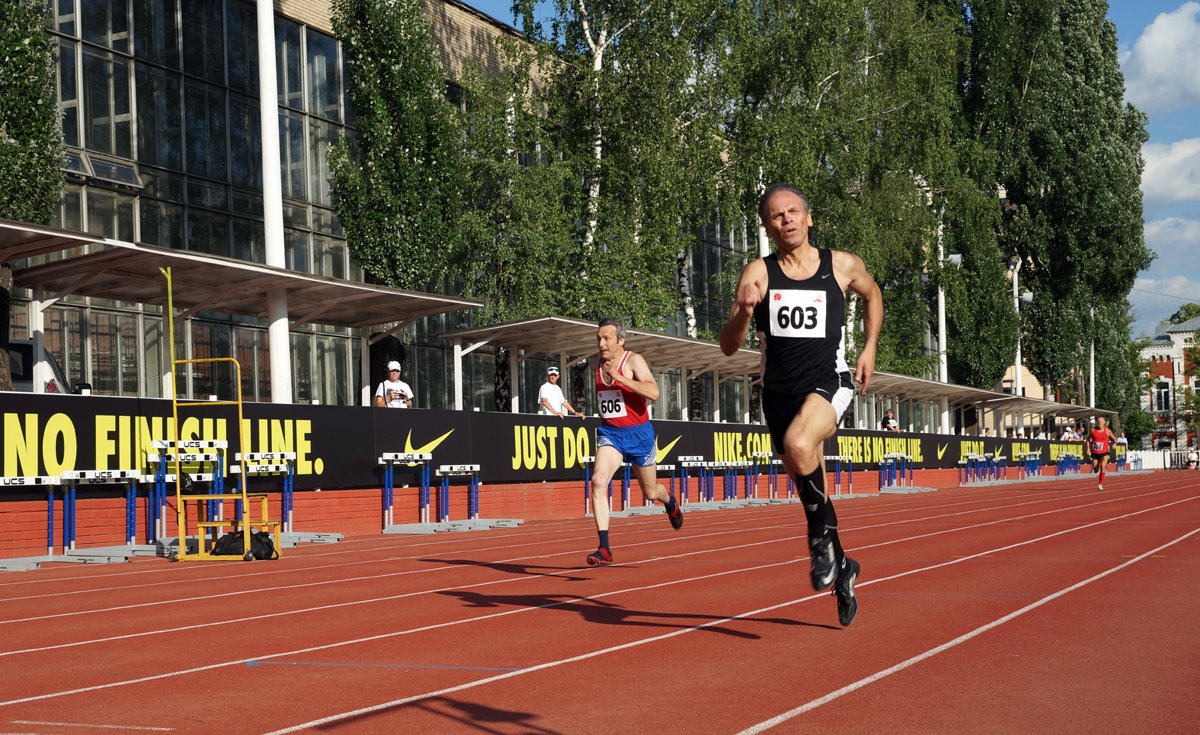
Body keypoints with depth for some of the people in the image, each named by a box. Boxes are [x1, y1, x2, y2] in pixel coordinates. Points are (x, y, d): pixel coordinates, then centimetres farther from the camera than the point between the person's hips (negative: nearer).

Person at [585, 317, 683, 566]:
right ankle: (604, 549, -25)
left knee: (650, 492, 13)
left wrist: (619, 377, -33)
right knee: (598, 481, -23)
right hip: (609, 433, 3)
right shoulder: (596, 364, 3)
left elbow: (654, 393, -28)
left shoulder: (633, 361, -13)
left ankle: (670, 501, 53)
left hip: (638, 433, -3)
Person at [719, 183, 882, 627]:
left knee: (799, 443, -35)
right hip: (779, 391, 3)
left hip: (829, 383, -3)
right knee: (811, 491, 13)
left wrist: (869, 349, 12)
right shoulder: (758, 274, -2)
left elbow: (872, 294, 23)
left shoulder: (843, 266, -1)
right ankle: (842, 568, 37)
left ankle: (823, 536, -13)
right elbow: (728, 347, -6)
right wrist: (743, 313, -26)